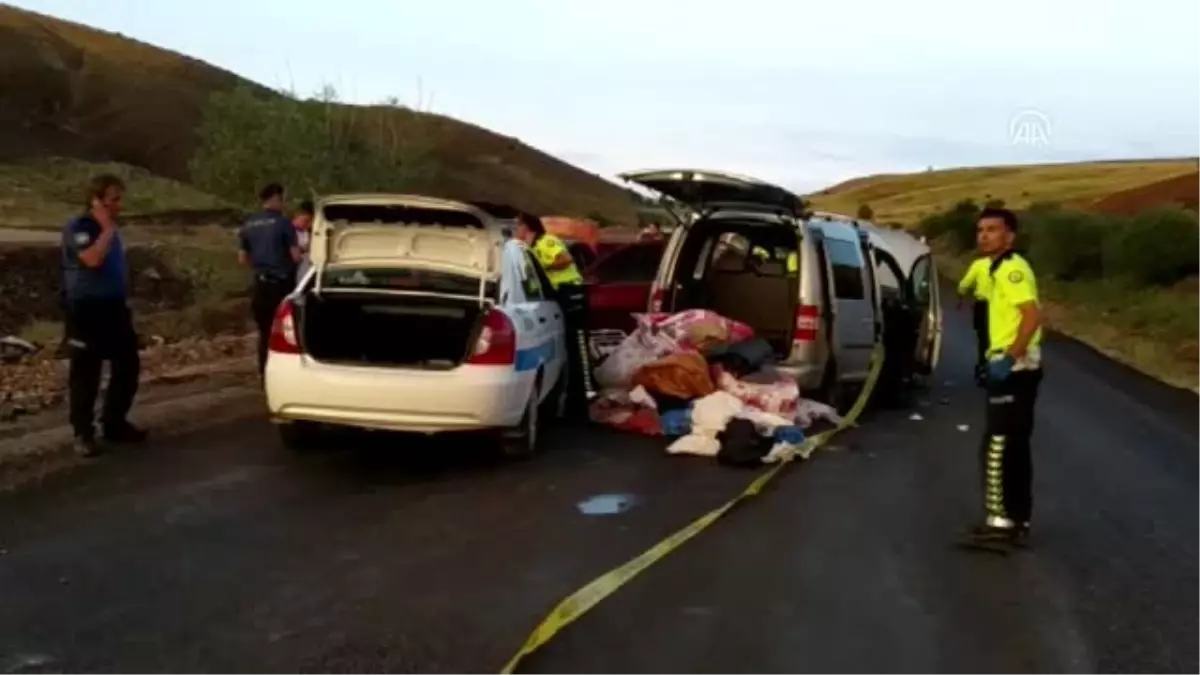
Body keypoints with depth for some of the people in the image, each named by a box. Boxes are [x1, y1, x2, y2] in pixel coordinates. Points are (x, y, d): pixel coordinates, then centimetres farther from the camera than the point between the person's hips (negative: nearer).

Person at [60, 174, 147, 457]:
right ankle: (83, 433, 9)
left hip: (115, 307, 8)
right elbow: (93, 259, -29)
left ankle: (115, 424, 23)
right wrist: (108, 229, -19)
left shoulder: (109, 229, 14)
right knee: (86, 373, -1)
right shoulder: (78, 228, -12)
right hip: (86, 310, -8)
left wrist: (122, 288, 18)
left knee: (128, 367, 10)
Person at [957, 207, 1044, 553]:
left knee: (997, 447, -9)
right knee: (1015, 448, 12)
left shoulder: (1012, 268, -14)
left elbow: (1033, 315, -25)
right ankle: (1018, 522, 18)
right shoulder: (1001, 269, 17)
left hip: (1013, 369, -10)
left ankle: (1001, 524, -7)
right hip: (1014, 368, 10)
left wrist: (1009, 358, -27)